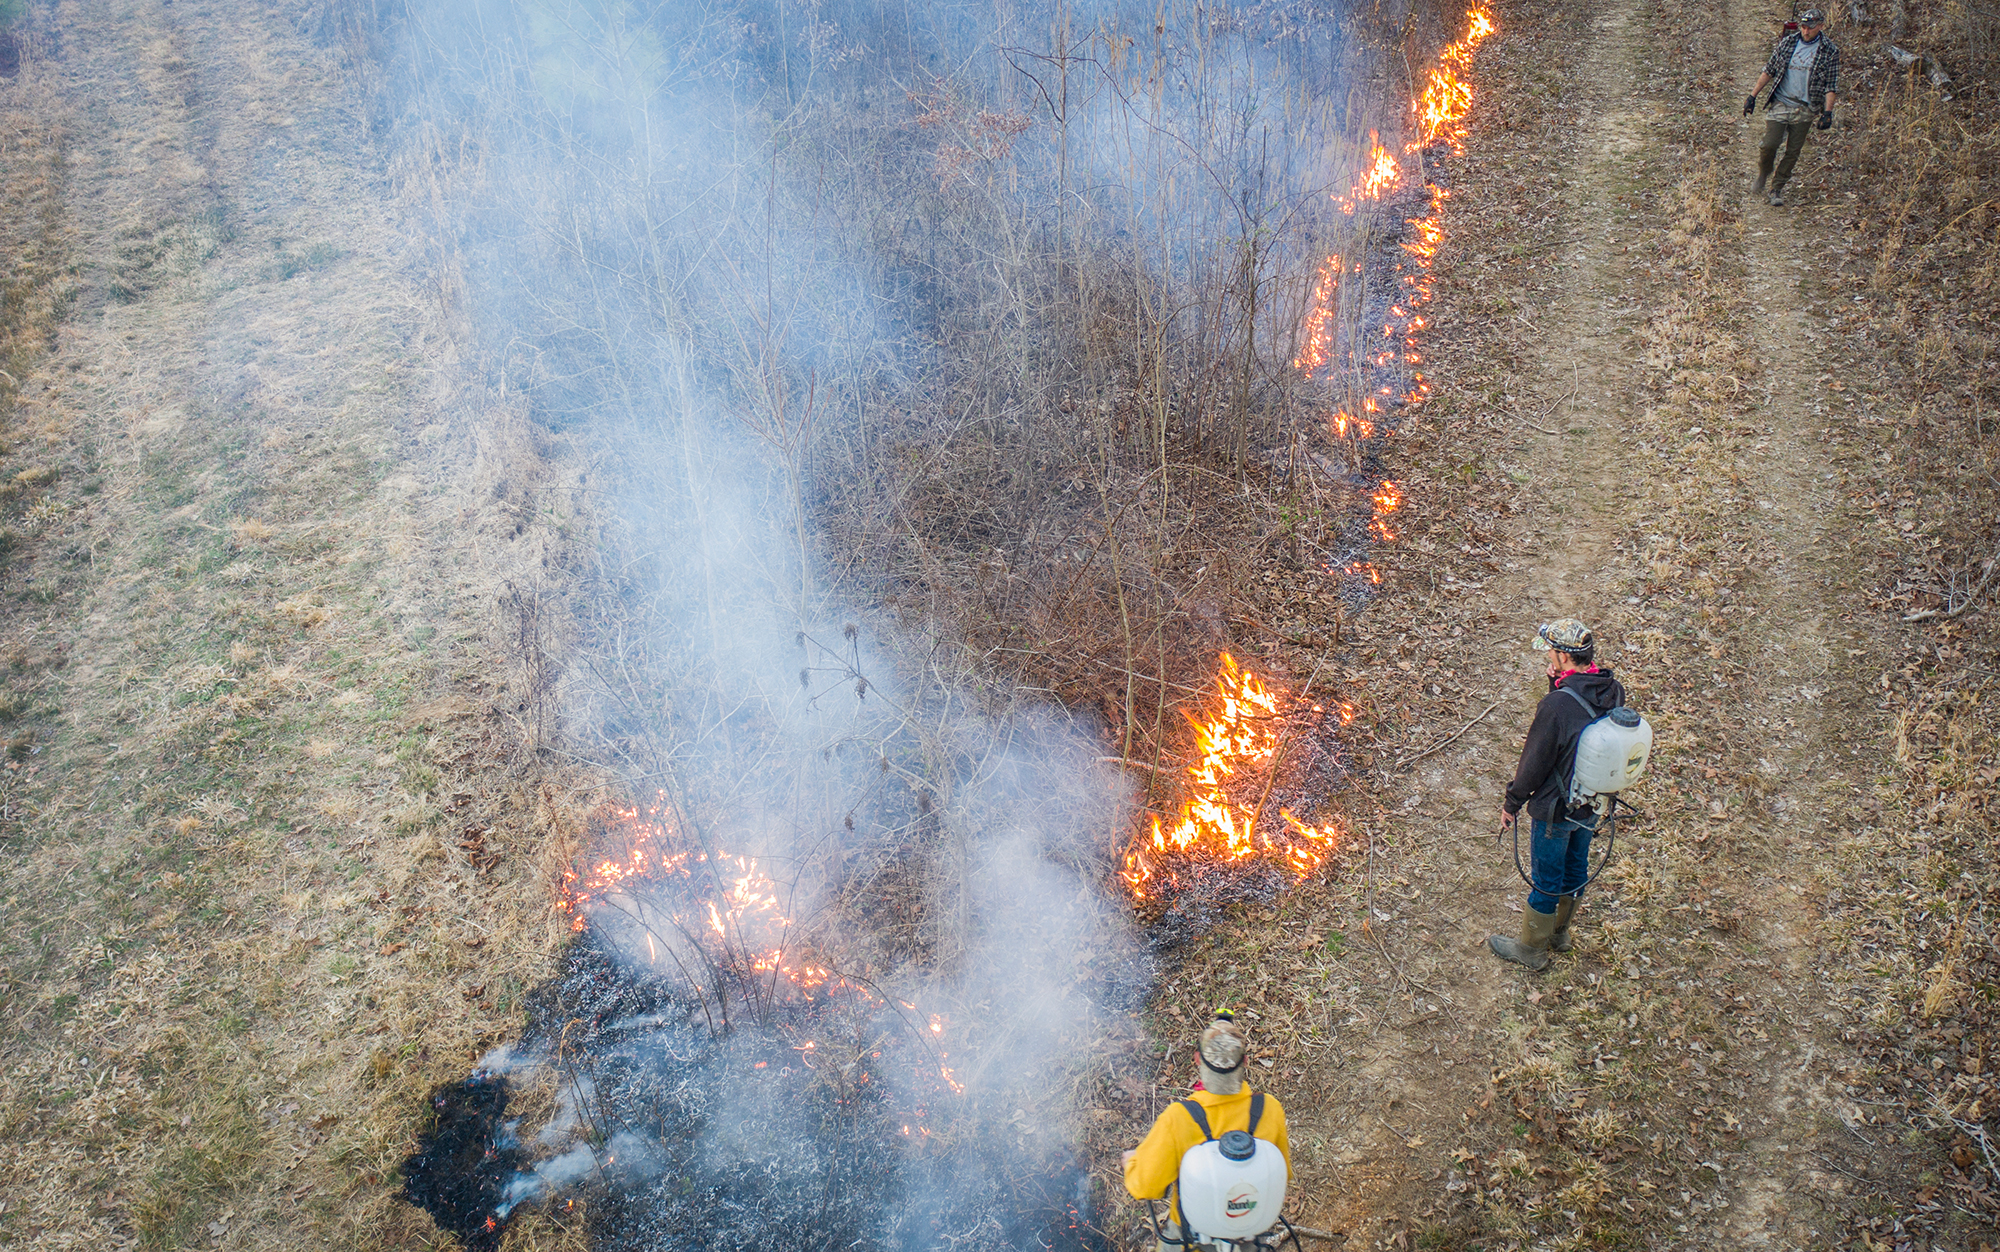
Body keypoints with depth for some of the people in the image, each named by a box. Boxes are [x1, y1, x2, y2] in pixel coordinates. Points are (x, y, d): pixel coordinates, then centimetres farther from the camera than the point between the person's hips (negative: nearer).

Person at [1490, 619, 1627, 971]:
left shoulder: (1556, 706, -33)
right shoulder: (1612, 691, -12)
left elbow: (1534, 762, -22)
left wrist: (1512, 803, -6)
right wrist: (1560, 683, -10)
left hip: (1556, 808, -7)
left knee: (1546, 881, 13)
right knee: (1575, 867, 26)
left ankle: (1532, 949, 32)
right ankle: (1559, 932, 48)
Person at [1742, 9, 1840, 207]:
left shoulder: (1830, 51, -4)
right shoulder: (1787, 42, 2)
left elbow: (1831, 85, -3)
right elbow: (1769, 71, 8)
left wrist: (1828, 112, -12)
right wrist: (1753, 95, 4)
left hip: (1805, 109, -1)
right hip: (1780, 104, 1)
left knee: (1793, 152, 1)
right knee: (1769, 144, -9)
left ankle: (1777, 189, 14)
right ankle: (1763, 176, 19)